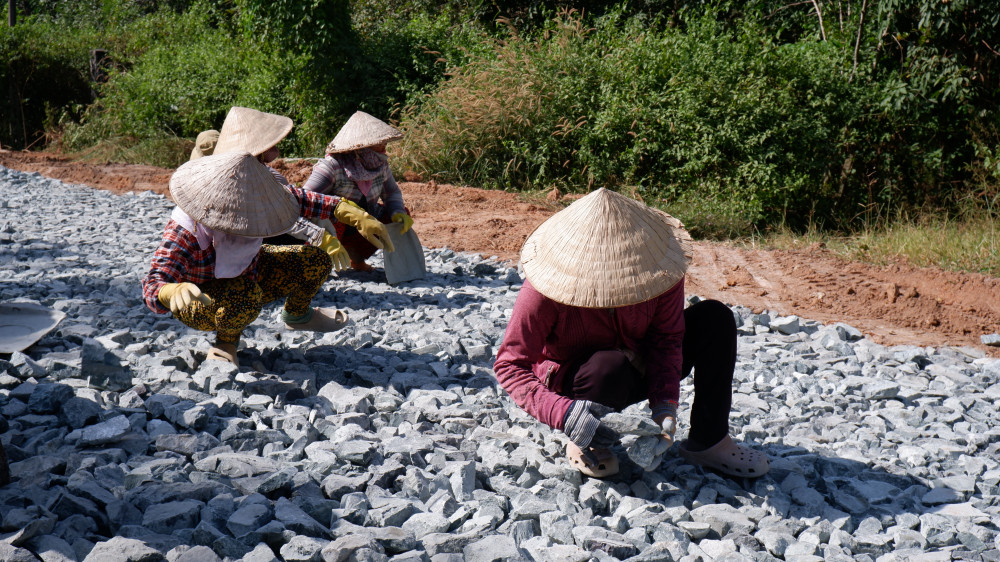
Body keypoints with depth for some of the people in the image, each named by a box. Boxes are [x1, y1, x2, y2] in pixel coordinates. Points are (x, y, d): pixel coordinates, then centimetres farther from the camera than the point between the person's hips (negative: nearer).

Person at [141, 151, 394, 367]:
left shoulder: (246, 205, -22)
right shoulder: (183, 234, -38)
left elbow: (295, 198, -9)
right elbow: (152, 288, -44)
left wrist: (357, 217, -12)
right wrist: (174, 292, -70)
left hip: (248, 273, 7)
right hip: (202, 302, -6)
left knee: (316, 262, -3)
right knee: (244, 296, -42)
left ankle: (297, 315, 28)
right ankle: (226, 341, -6)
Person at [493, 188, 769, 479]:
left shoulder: (656, 264, -22)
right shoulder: (542, 291, -31)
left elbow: (667, 337, -13)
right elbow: (510, 364, -28)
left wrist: (664, 403, -28)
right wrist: (564, 414, -44)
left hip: (640, 373, 4)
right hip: (572, 384, -4)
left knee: (714, 316, -15)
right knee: (610, 366, -40)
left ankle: (708, 441, -6)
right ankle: (582, 445, -8)